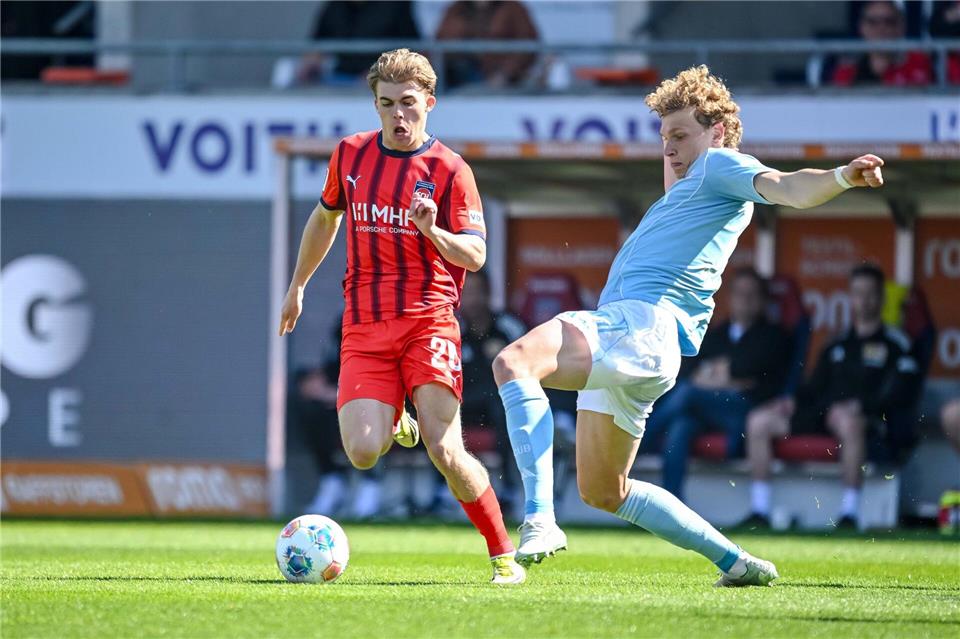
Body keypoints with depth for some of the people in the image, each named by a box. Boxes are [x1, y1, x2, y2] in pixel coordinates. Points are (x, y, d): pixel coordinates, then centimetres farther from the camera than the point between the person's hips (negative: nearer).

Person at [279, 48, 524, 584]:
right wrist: (298, 285, 35)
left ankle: (504, 556, 0)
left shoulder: (450, 170, -2)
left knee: (446, 453, -17)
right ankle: (394, 422, 23)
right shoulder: (350, 154, 10)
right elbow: (326, 217, 28)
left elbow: (475, 255, -4)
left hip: (429, 320, -3)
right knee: (362, 452, -15)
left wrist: (434, 231, -23)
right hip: (364, 325, 3)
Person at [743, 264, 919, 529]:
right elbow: (815, 388, 24)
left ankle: (849, 513, -40)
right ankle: (760, 511, -12)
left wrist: (860, 405, -18)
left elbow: (900, 393, -5)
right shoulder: (836, 347, 26)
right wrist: (793, 401, 2)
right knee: (759, 421, -10)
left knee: (847, 420, -43)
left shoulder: (895, 344, 7)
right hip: (821, 414, 6)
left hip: (869, 418, -6)